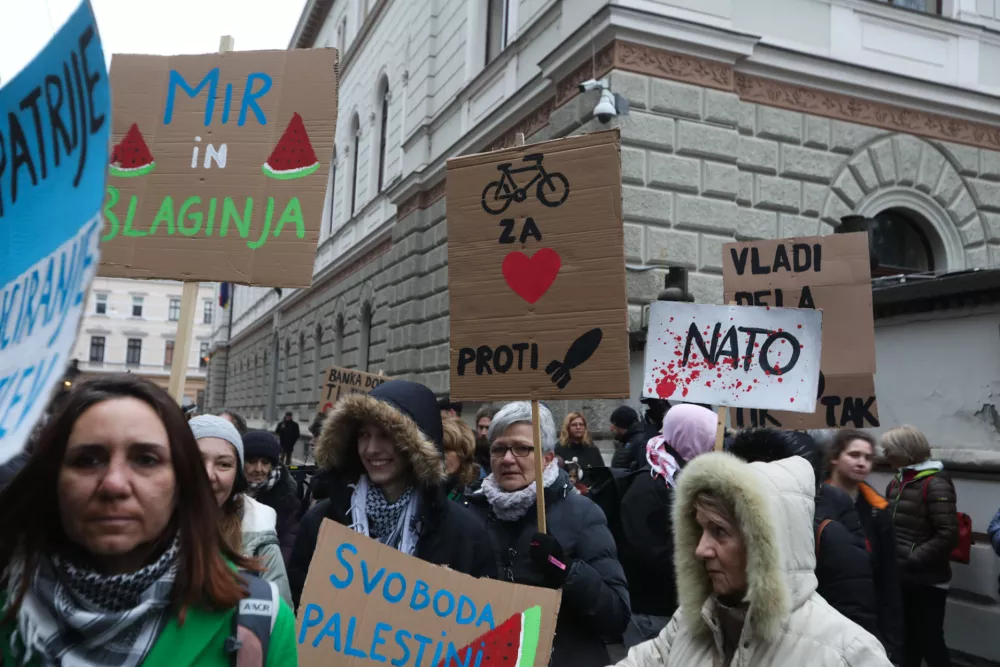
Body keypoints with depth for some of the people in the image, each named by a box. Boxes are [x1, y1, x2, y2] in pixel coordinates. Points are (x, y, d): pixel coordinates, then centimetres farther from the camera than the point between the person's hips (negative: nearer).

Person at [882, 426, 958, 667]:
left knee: (929, 641, 3)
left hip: (927, 581, -7)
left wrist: (912, 560, -19)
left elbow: (947, 536, -20)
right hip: (901, 579, 7)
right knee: (907, 639, 17)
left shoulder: (935, 484, -14)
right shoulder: (897, 482, 9)